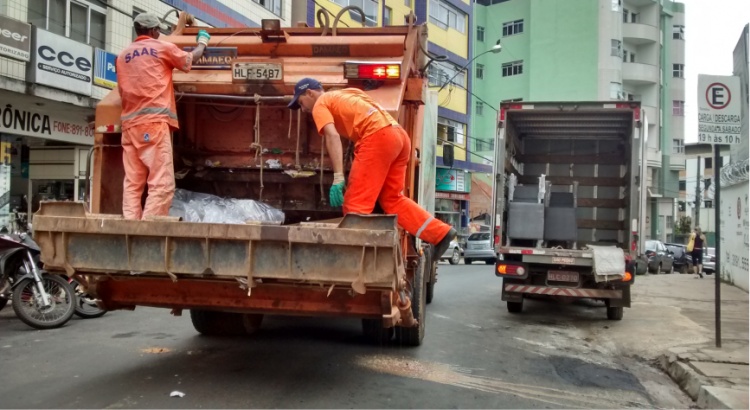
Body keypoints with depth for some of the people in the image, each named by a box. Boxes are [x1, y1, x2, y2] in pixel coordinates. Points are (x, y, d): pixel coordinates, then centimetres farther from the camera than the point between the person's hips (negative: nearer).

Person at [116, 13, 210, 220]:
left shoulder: (123, 56, 20)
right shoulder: (163, 48, 7)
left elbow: (122, 91, 23)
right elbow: (189, 60, 22)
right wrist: (202, 42, 38)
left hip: (129, 124, 6)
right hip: (154, 121, -6)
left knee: (132, 183, 4)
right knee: (162, 183, -10)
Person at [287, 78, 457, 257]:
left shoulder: (320, 105, 9)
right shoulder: (345, 94, 34)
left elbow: (333, 136, -8)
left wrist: (338, 177, -16)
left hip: (378, 137, -8)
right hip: (399, 135, 8)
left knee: (356, 204, -4)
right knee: (392, 199, 16)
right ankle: (441, 233, 13)